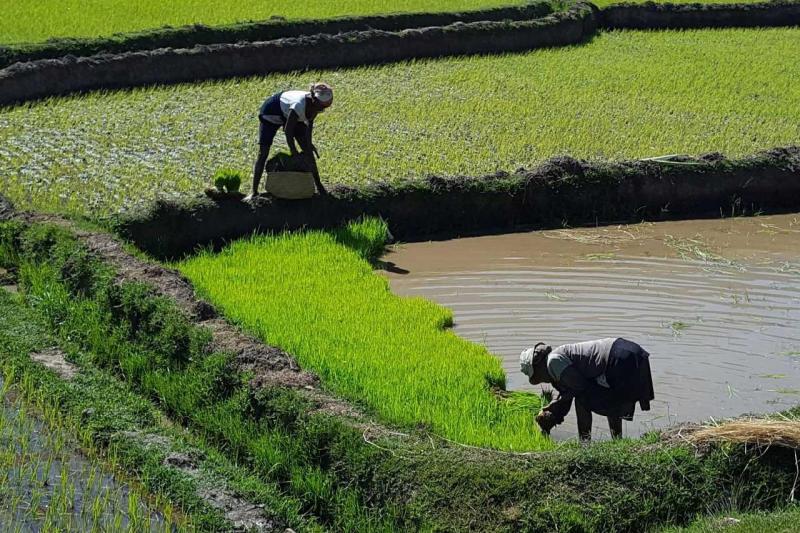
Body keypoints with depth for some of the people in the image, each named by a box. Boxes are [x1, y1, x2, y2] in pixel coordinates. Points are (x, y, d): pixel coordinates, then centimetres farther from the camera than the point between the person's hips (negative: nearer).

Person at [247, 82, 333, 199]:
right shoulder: (299, 105, -43)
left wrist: (309, 143, -6)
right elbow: (288, 130, -32)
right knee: (263, 153, -10)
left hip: (288, 113, 7)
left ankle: (318, 185, 12)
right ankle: (254, 191, -7)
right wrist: (293, 151, -24)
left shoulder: (317, 105, -23)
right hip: (271, 113, -7)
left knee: (308, 149, 2)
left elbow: (310, 123, -2)